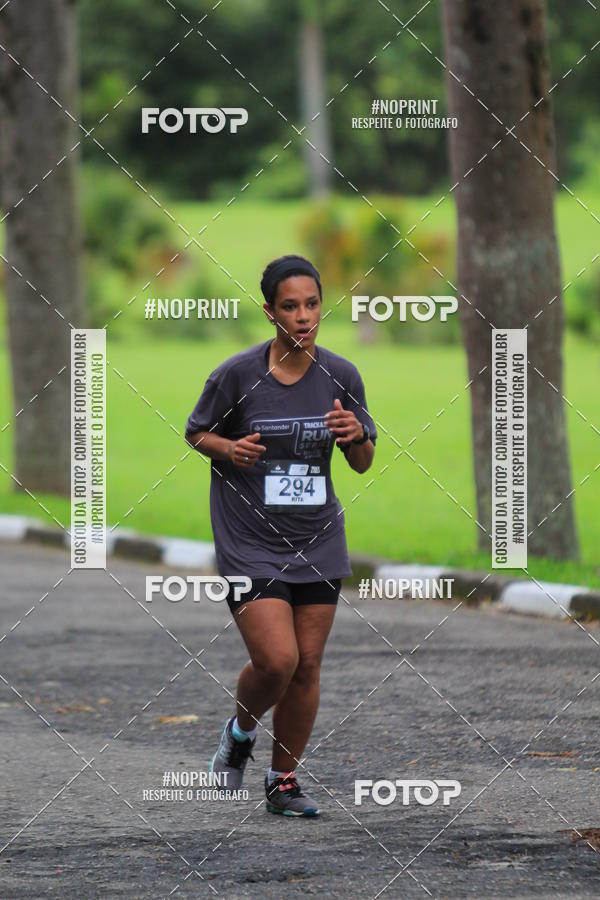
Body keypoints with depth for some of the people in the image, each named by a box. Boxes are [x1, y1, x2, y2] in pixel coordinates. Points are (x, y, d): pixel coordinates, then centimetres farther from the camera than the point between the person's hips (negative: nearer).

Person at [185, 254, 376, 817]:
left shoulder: (341, 375, -1)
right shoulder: (237, 374, -10)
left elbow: (363, 463, 9)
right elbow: (196, 432, 5)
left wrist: (356, 436, -14)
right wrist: (228, 448, -16)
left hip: (318, 544, 4)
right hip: (249, 543, -4)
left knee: (307, 665, 5)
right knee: (276, 660, -14)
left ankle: (283, 781, 21)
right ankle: (240, 730, 19)